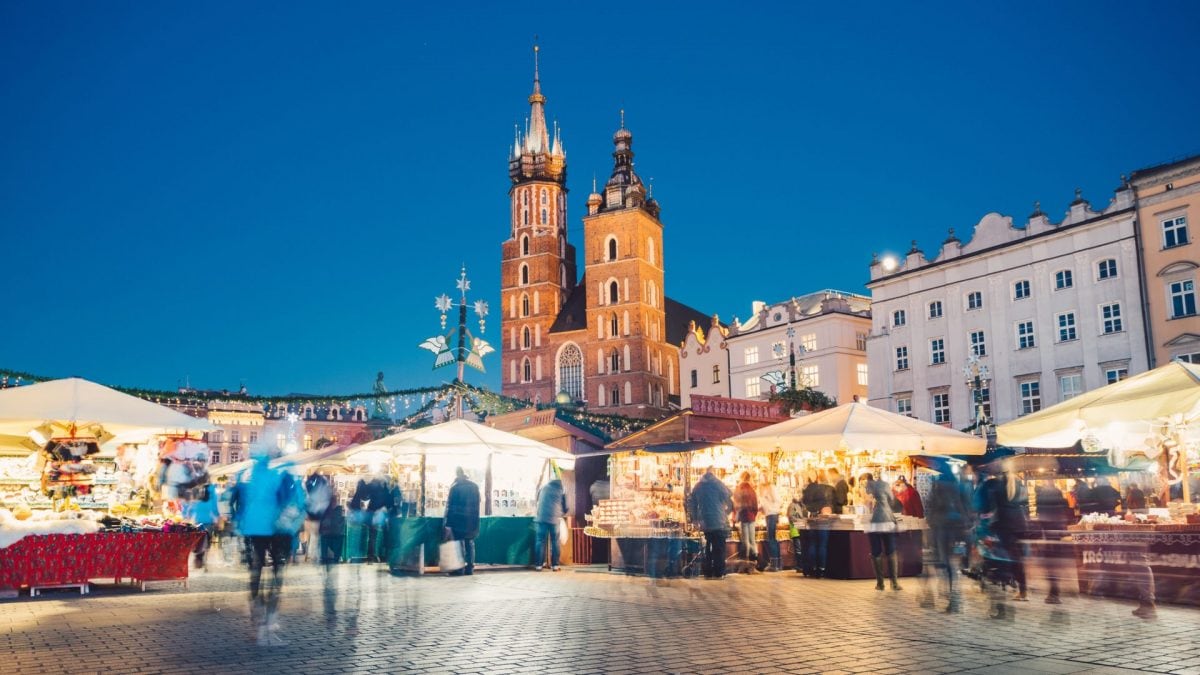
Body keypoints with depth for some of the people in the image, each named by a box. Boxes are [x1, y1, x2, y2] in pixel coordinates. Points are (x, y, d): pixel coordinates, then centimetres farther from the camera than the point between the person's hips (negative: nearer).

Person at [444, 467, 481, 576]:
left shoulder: (455, 486, -7)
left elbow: (450, 505, -9)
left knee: (459, 543, 0)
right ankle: (470, 568, 9)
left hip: (458, 519, -4)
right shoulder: (474, 486, 8)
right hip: (472, 520, 4)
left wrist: (448, 522, -8)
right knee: (470, 543, 10)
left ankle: (459, 568, -2)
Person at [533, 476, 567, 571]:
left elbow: (537, 500, 28)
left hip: (541, 517, 1)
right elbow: (565, 507, 12)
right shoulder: (562, 491, 11)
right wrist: (562, 514, 32)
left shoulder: (544, 487, 18)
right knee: (555, 542, 5)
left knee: (540, 541, 3)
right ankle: (555, 565, 4)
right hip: (554, 519, -1)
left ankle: (538, 564, 2)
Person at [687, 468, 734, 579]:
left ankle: (707, 572, 12)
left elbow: (691, 503, 12)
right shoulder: (718, 484, -6)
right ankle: (718, 573, -1)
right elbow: (730, 501, -3)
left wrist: (695, 518, 18)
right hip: (719, 522, -4)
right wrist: (727, 512, 14)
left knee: (708, 547, 13)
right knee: (719, 548, 1)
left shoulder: (697, 486, 8)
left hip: (705, 523, 5)